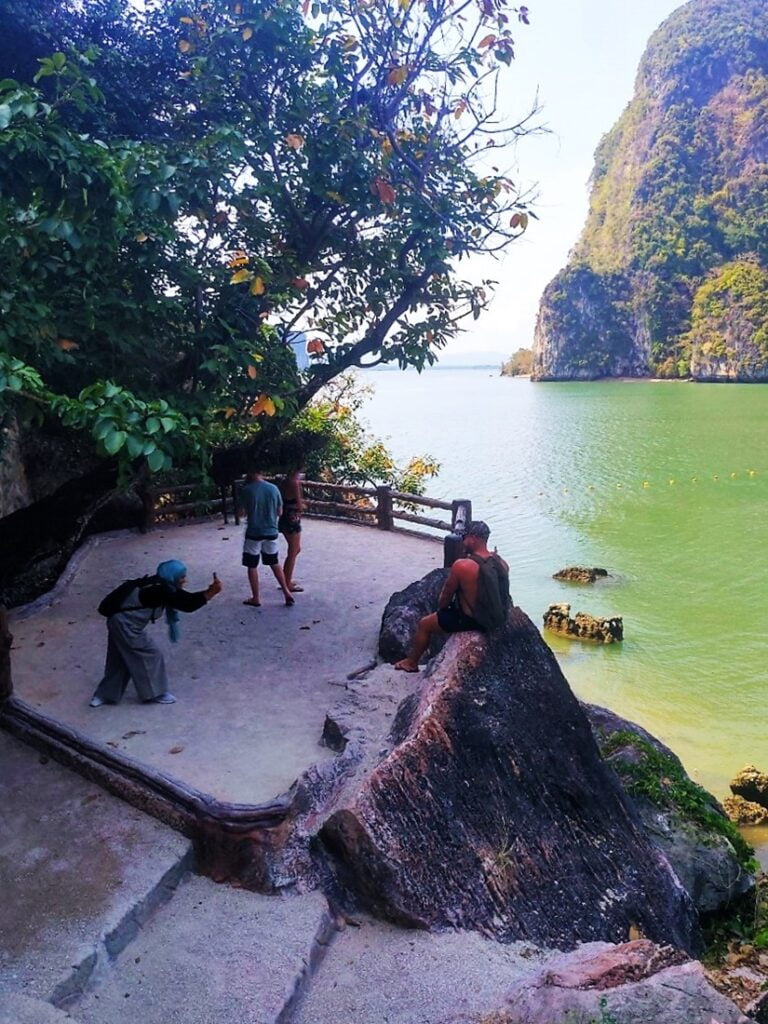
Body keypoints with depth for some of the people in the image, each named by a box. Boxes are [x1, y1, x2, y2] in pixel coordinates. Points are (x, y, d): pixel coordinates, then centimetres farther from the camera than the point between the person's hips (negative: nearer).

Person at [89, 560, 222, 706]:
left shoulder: (161, 585, 3)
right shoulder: (161, 590, -25)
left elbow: (184, 598, 5)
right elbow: (187, 604, -28)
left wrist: (208, 593, -5)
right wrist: (211, 592, -31)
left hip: (122, 621, 10)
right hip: (126, 625, -10)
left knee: (121, 660, 19)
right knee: (151, 655, 3)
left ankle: (104, 695, 30)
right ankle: (154, 693, 18)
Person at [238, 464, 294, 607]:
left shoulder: (246, 490, -11)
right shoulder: (273, 488, -1)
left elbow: (242, 513, -6)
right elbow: (280, 512, 5)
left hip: (254, 533, -4)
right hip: (271, 532, 4)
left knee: (252, 566, 10)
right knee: (274, 563, 19)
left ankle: (255, 599, 15)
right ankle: (287, 593, 18)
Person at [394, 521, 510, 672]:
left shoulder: (461, 566, -25)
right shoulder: (502, 563, -7)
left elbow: (445, 596, -11)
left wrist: (441, 608, 11)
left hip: (471, 621, -6)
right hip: (496, 618, 7)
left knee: (424, 624, 16)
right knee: (449, 611, 35)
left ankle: (411, 663, 35)